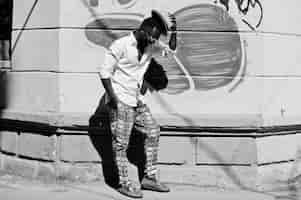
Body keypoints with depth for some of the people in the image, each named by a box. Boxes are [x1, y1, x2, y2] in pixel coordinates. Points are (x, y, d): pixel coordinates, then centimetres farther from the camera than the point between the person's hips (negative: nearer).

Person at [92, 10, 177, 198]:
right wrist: (112, 97, -20)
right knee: (121, 143, -3)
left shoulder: (151, 46, 7)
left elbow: (171, 49, 12)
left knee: (153, 132, 8)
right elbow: (105, 71, -14)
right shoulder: (121, 45, -14)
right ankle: (124, 183, 7)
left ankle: (149, 178, 16)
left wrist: (173, 31, -5)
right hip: (120, 101, -8)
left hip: (137, 101, 8)